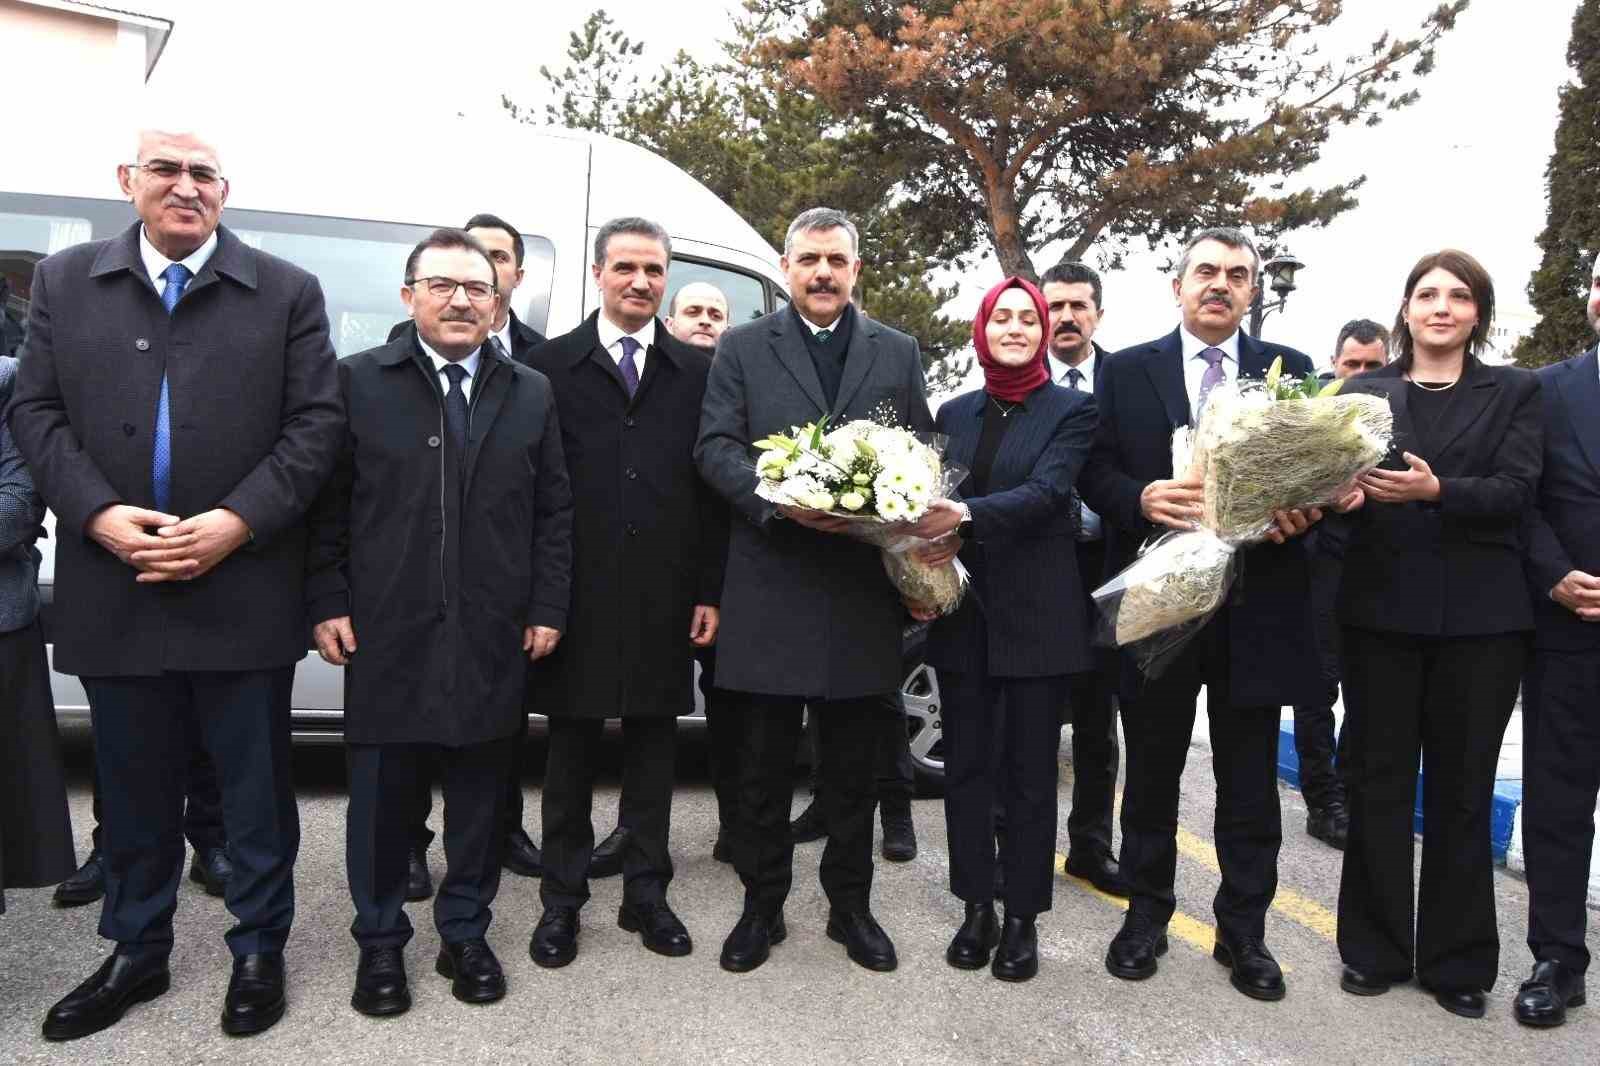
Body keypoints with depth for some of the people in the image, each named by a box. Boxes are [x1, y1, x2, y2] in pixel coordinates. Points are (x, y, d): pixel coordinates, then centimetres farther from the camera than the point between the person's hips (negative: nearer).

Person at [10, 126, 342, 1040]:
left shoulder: (288, 293, 2)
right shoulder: (64, 282, 9)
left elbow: (315, 424, -4)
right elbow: (36, 411, 5)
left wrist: (237, 522, -14)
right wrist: (98, 514, -10)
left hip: (243, 591, -2)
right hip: (114, 591, 3)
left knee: (257, 787, 9)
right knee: (134, 790, 16)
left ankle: (259, 950, 27)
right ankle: (137, 954, 35)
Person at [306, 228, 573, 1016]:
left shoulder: (532, 394, 9)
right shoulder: (358, 381, 3)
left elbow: (554, 512, 8)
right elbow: (326, 502, 2)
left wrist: (547, 608, 2)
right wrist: (326, 602, -4)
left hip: (494, 638, 2)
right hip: (386, 633, -1)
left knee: (480, 794, 11)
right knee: (382, 793, 9)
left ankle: (465, 934, 28)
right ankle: (380, 943, 26)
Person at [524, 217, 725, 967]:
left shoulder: (697, 371, 7)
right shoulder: (550, 366, 3)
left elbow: (713, 487, 5)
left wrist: (710, 591, 0)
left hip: (665, 602, 2)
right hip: (579, 596, -1)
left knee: (653, 751, 11)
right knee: (571, 755, 9)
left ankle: (647, 894, 24)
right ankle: (562, 901, 22)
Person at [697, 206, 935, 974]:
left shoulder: (898, 353, 12)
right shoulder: (743, 348, 6)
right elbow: (715, 446, -2)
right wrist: (781, 502, -18)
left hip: (863, 589, 2)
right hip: (769, 587, -1)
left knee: (854, 765, 11)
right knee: (763, 763, 8)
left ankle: (850, 905, 27)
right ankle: (762, 907, 23)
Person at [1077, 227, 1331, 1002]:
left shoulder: (1289, 369, 8)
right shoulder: (1126, 371, 5)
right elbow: (1093, 472, 0)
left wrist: (1302, 510, -16)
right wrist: (1141, 498, -19)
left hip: (1256, 601, 1)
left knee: (1249, 781, 10)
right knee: (1151, 771, 12)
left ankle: (1243, 932, 24)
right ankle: (1147, 914, 27)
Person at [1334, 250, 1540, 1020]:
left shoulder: (1514, 392, 7)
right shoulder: (1363, 392, 8)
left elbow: (1516, 493, -7)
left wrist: (1436, 490, -23)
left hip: (1479, 615, 0)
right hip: (1381, 609, 0)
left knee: (1463, 788, 8)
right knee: (1378, 782, 7)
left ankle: (1458, 959, 21)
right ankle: (1375, 947, 20)